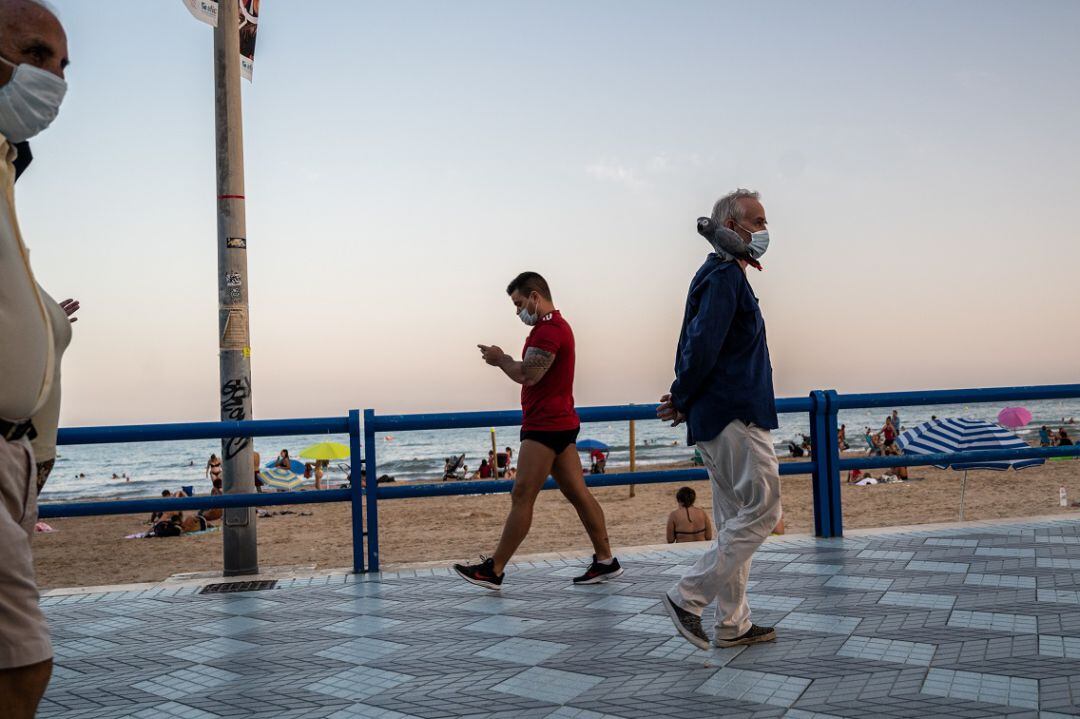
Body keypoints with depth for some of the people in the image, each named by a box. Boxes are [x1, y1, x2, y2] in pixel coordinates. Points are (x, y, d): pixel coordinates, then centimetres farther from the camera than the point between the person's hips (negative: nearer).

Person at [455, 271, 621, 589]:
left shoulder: (548, 329, -15)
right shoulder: (557, 325, 21)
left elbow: (527, 375, -21)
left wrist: (501, 359, -6)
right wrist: (503, 359, 7)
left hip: (546, 426, -11)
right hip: (563, 423, 11)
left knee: (522, 496, -7)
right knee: (578, 494, 10)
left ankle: (493, 571, -2)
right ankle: (605, 560, 13)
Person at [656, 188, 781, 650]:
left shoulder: (720, 276, 21)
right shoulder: (725, 276, -12)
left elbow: (698, 347, 19)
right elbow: (702, 346, -22)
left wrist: (683, 399, 6)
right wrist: (682, 400, -9)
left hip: (720, 418, 10)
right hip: (734, 415, -10)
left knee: (734, 519, 12)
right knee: (761, 511, -6)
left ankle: (732, 625, 18)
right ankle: (687, 597, -4)